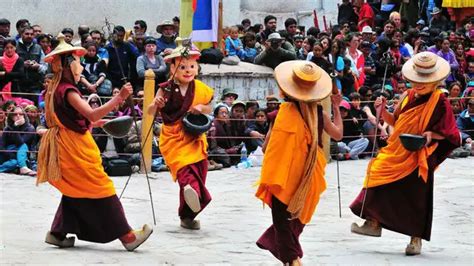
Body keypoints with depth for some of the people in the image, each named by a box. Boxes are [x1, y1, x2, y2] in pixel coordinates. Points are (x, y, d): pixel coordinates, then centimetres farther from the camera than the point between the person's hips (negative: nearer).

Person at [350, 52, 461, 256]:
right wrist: (383, 111, -1)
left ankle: (416, 238, 15)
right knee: (377, 173, -7)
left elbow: (449, 133, -8)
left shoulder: (439, 103, -10)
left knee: (417, 197, 1)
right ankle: (374, 223, 4)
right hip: (396, 153, 5)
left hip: (419, 157, -5)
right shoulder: (407, 97, 7)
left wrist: (431, 134, -26)